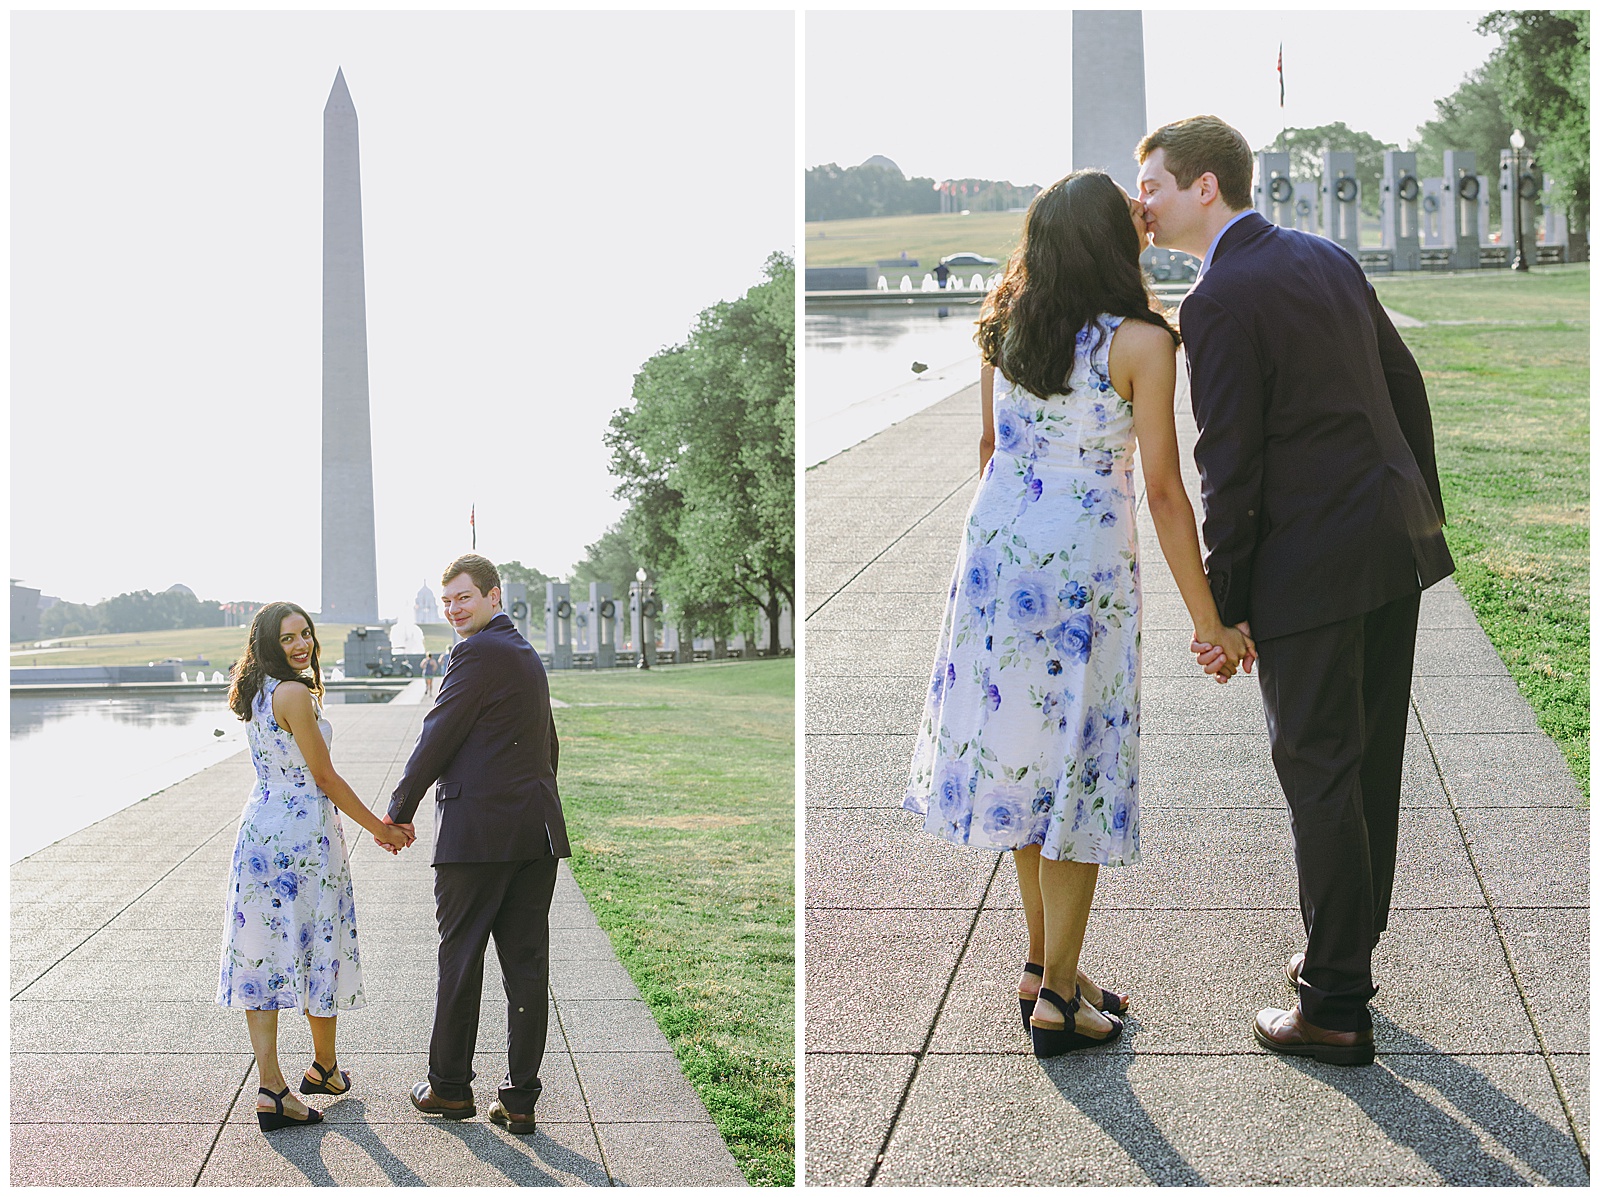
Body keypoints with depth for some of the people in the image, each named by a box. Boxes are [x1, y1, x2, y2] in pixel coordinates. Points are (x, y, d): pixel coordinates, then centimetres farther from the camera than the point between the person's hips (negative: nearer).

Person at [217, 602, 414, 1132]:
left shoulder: (257, 692, 12)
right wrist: (379, 827, -1)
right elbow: (324, 777, -12)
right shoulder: (295, 695, -15)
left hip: (260, 828, 8)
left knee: (265, 955, 4)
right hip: (304, 833, -8)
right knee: (319, 950, 10)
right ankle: (325, 1068, 27)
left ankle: (271, 1089, 1)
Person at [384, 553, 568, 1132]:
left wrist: (399, 812, -1)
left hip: (477, 832, -8)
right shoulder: (527, 654, 18)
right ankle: (520, 1099, 9)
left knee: (460, 960, 4)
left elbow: (437, 737, -10)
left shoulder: (478, 652, -10)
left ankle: (450, 1086, 15)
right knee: (527, 965, 6)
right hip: (537, 832, 8)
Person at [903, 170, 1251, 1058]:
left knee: (1018, 750, 15)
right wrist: (1208, 622, -7)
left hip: (995, 546, 6)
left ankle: (1043, 963, 27)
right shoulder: (1142, 343, -14)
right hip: (1083, 563, -6)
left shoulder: (1007, 327, 3)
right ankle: (1057, 999, 11)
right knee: (1076, 762, 4)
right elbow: (1163, 491, -14)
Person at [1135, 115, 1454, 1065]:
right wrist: (1422, 514, 24)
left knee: (1319, 774, -1)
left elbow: (1231, 469, -16)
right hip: (1395, 540, 9)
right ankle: (1349, 951, 30)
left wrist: (1222, 608, -10)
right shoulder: (1327, 258, 11)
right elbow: (1407, 386, 16)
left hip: (1310, 561, -8)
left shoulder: (1219, 302, -15)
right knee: (1371, 762, 16)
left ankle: (1337, 1008, 6)